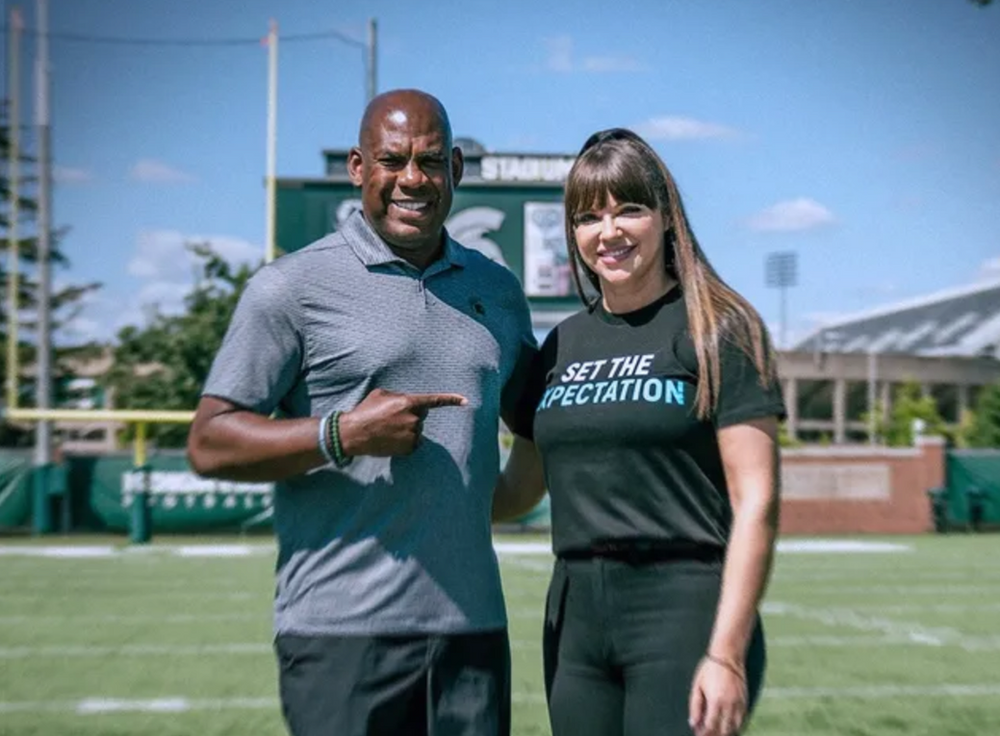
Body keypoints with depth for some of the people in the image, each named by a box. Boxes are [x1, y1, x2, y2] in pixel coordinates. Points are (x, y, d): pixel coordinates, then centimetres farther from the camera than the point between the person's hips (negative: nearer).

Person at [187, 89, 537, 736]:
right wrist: (342, 434, -17)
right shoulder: (292, 287, -2)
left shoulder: (498, 291, 13)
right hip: (341, 633, -4)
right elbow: (209, 444, -6)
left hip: (474, 624, 5)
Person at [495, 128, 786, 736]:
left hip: (684, 614, -5)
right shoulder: (564, 344, 12)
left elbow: (756, 503, -10)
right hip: (575, 617, 6)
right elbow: (518, 490, 17)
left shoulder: (717, 329, -4)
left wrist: (727, 654, -15)